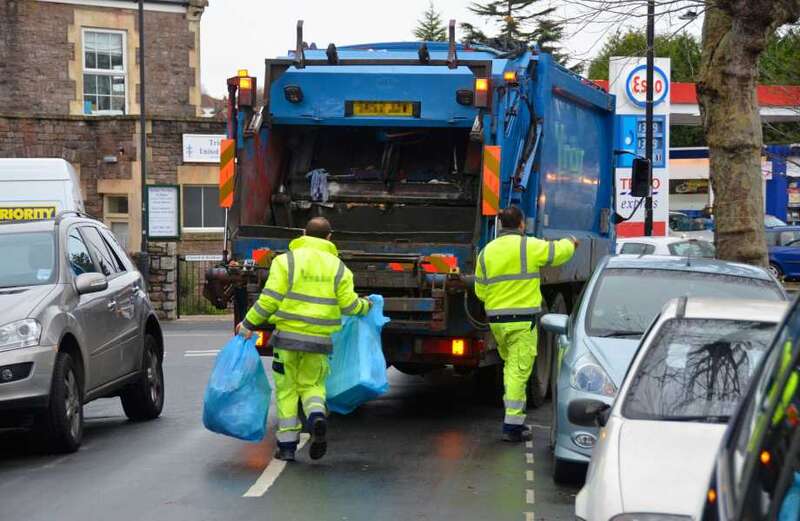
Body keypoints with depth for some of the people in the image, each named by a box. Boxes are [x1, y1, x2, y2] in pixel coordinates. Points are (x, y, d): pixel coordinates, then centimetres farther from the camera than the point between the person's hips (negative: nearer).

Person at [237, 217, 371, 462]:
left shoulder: (287, 261, -2)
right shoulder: (338, 268, 5)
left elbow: (269, 299, -8)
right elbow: (349, 305, 3)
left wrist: (248, 324, 2)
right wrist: (365, 306, 25)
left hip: (288, 335, -2)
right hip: (320, 340, 2)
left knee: (286, 389, 10)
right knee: (312, 385, 16)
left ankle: (287, 445, 8)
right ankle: (317, 417, -15)